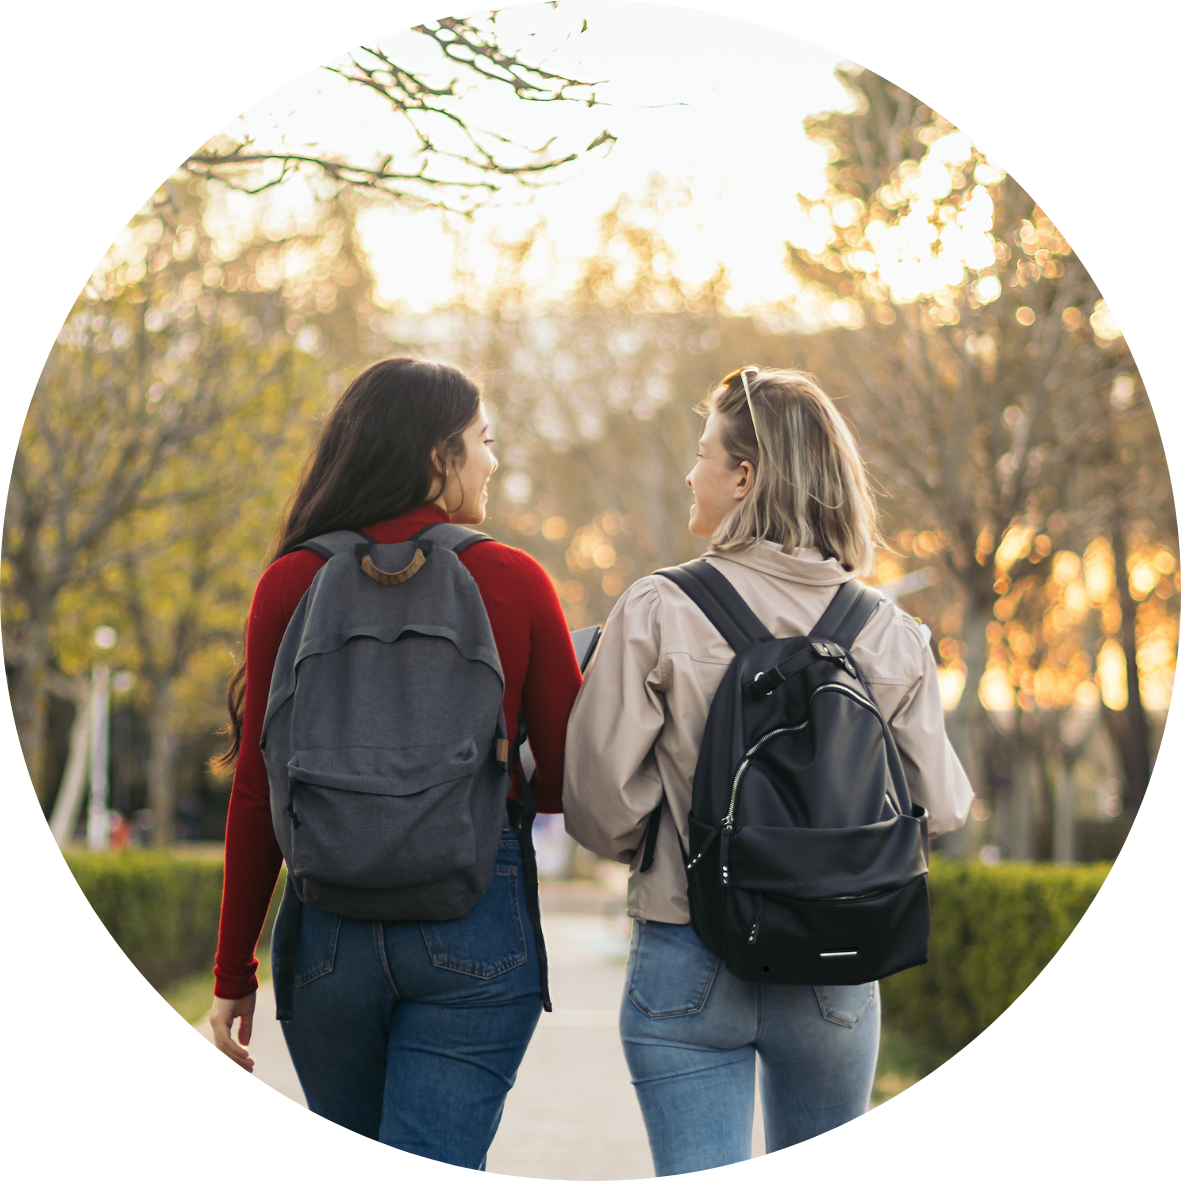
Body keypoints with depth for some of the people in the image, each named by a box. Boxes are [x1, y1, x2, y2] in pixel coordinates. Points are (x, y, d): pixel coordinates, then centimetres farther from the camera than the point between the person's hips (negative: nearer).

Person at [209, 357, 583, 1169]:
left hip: (330, 918, 2)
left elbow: (259, 794, 0)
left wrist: (234, 973, 7)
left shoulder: (292, 584, 0)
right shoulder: (513, 581, -2)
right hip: (476, 920, -2)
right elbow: (569, 778, 2)